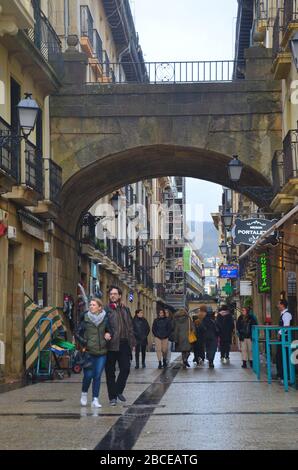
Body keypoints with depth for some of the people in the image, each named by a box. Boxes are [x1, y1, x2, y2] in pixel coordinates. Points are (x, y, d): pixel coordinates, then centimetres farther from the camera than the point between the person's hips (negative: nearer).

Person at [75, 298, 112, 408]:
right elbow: (78, 333, 2)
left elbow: (109, 331, 14)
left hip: (102, 352, 2)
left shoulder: (105, 319, 2)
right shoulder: (85, 318, -3)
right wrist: (84, 343, -6)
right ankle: (84, 394, 25)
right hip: (89, 352, -2)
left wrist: (108, 335, -7)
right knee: (88, 375, -2)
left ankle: (95, 399, 6)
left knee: (97, 376, 2)